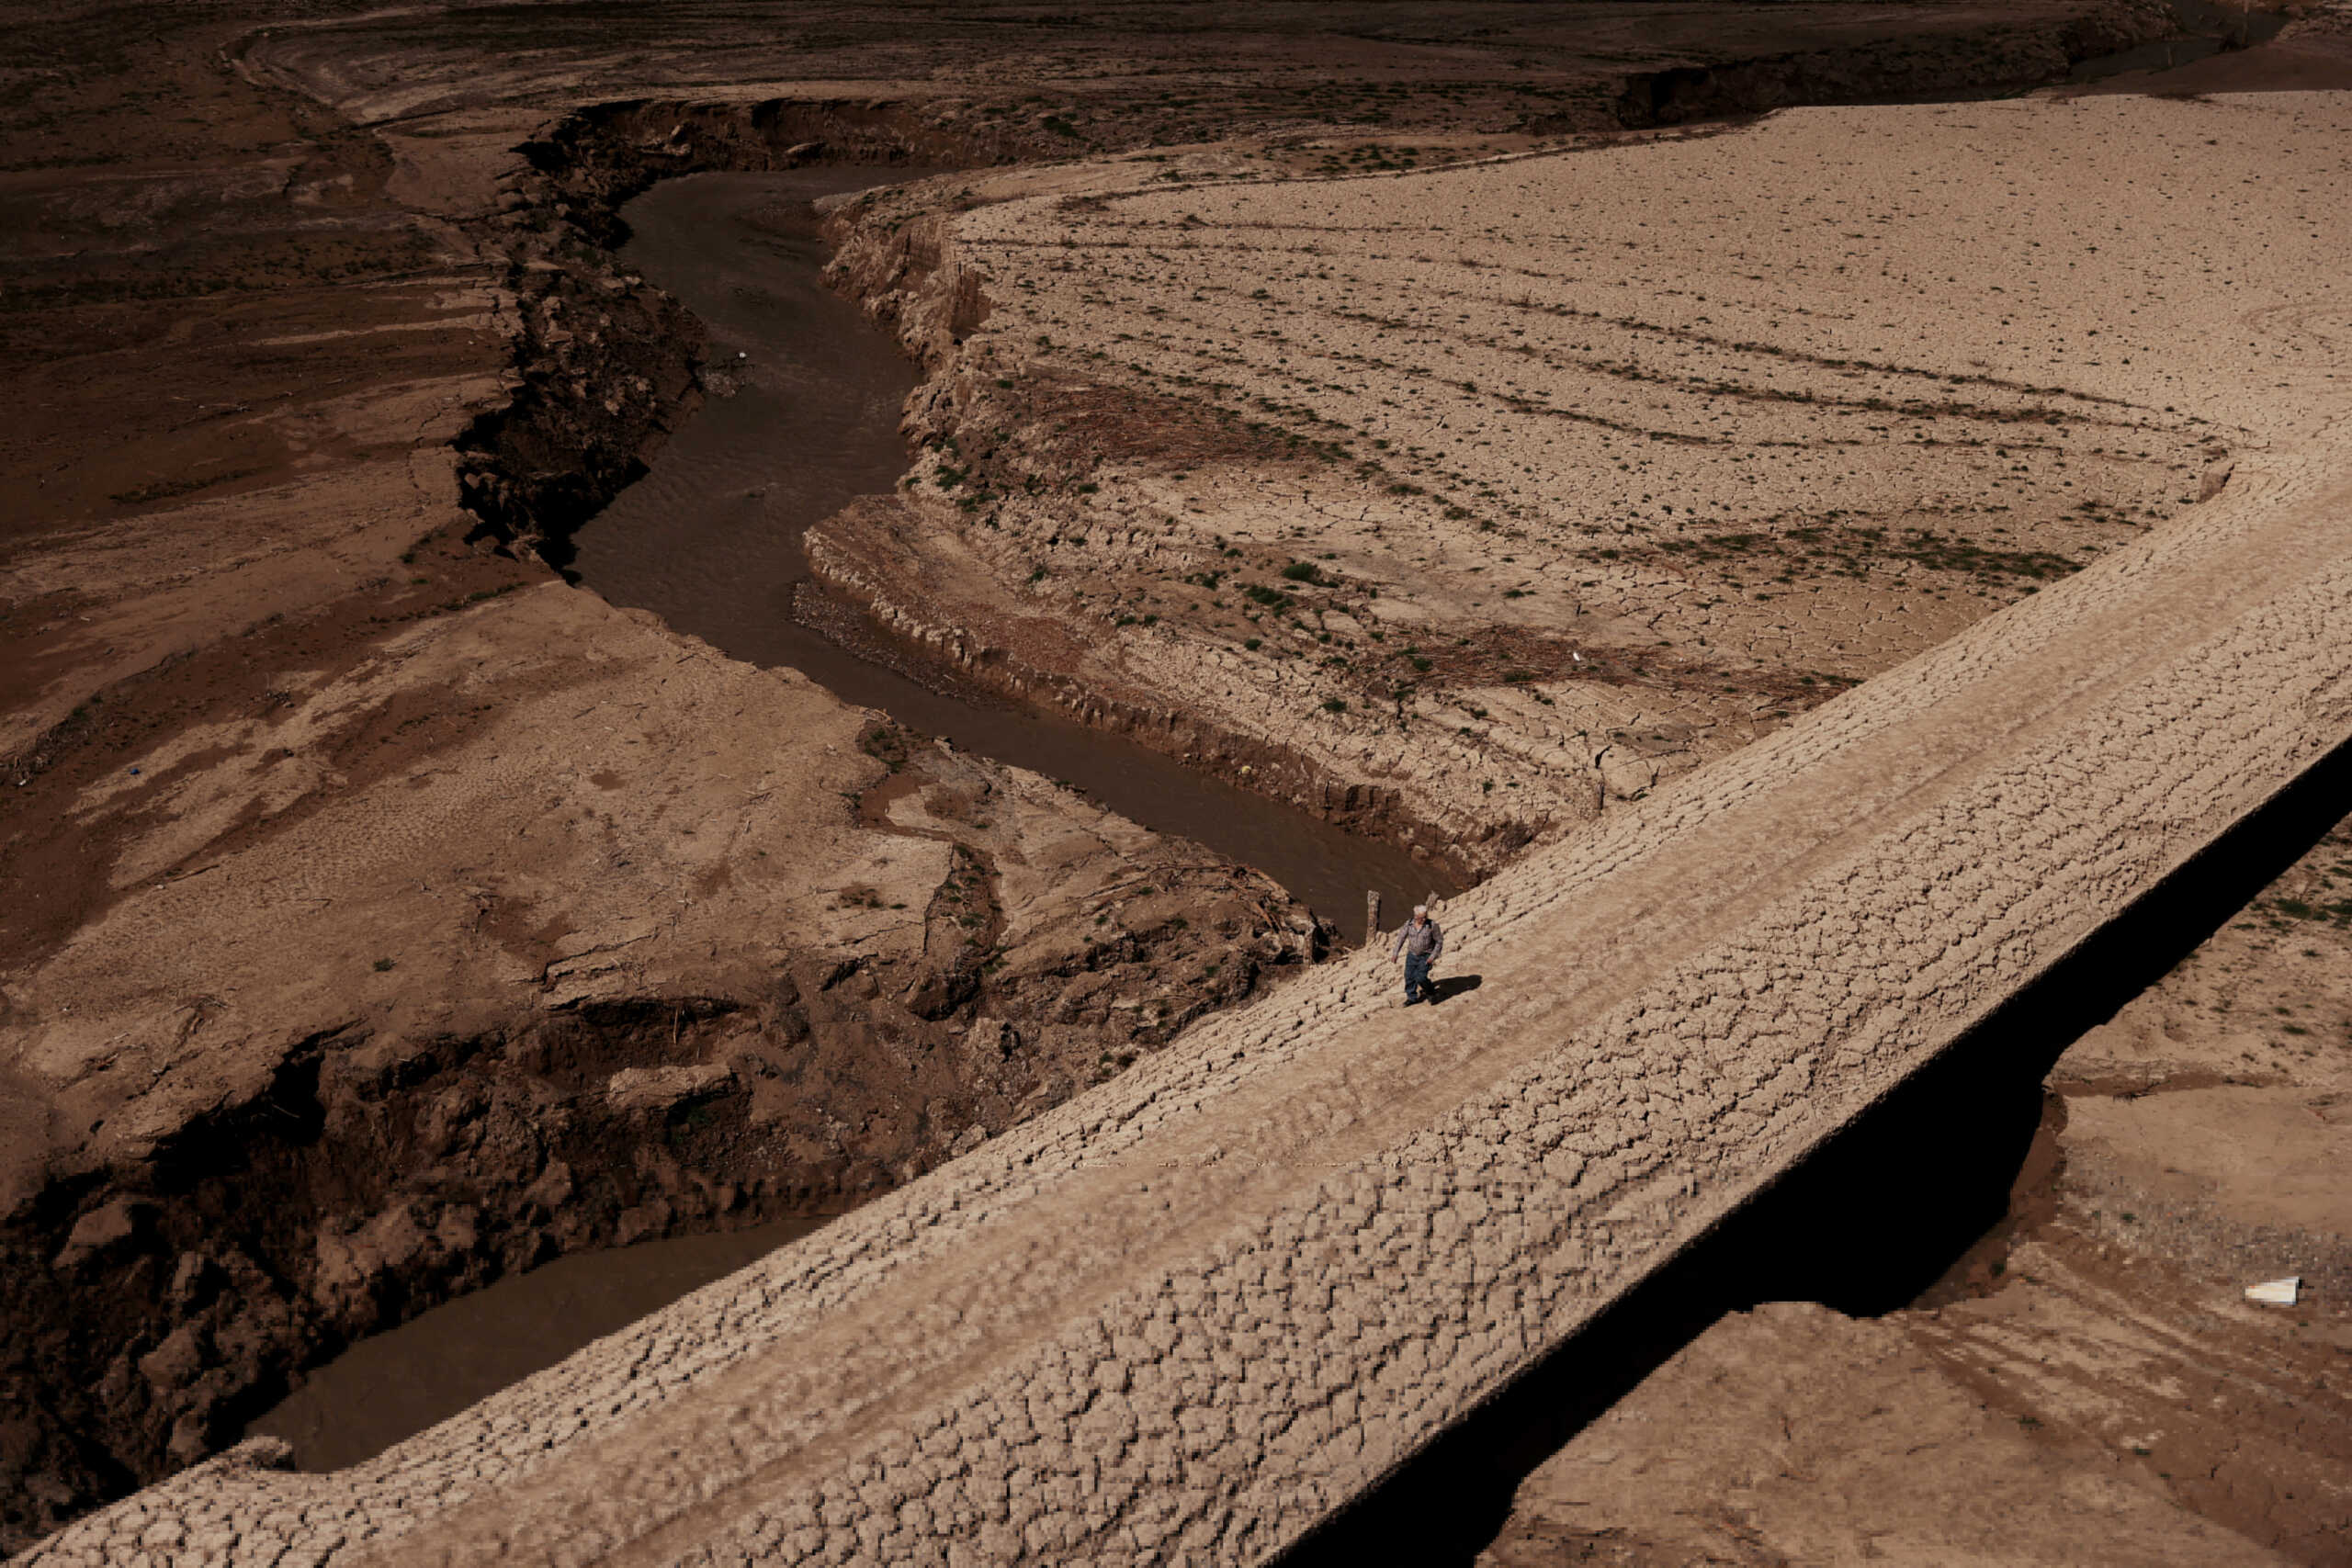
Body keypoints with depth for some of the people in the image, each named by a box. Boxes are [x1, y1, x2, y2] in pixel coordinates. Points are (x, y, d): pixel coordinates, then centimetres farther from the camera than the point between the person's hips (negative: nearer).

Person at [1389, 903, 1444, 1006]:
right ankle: (1411, 997, 25)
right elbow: (1401, 938, -1)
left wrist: (1433, 956, -14)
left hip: (1426, 956, -4)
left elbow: (1439, 941, -9)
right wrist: (1395, 953, -7)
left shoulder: (1432, 925, -19)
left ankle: (1431, 992, 16)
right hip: (1412, 954, 4)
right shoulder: (1408, 924, -10)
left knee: (1421, 977, -13)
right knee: (1409, 977, 5)